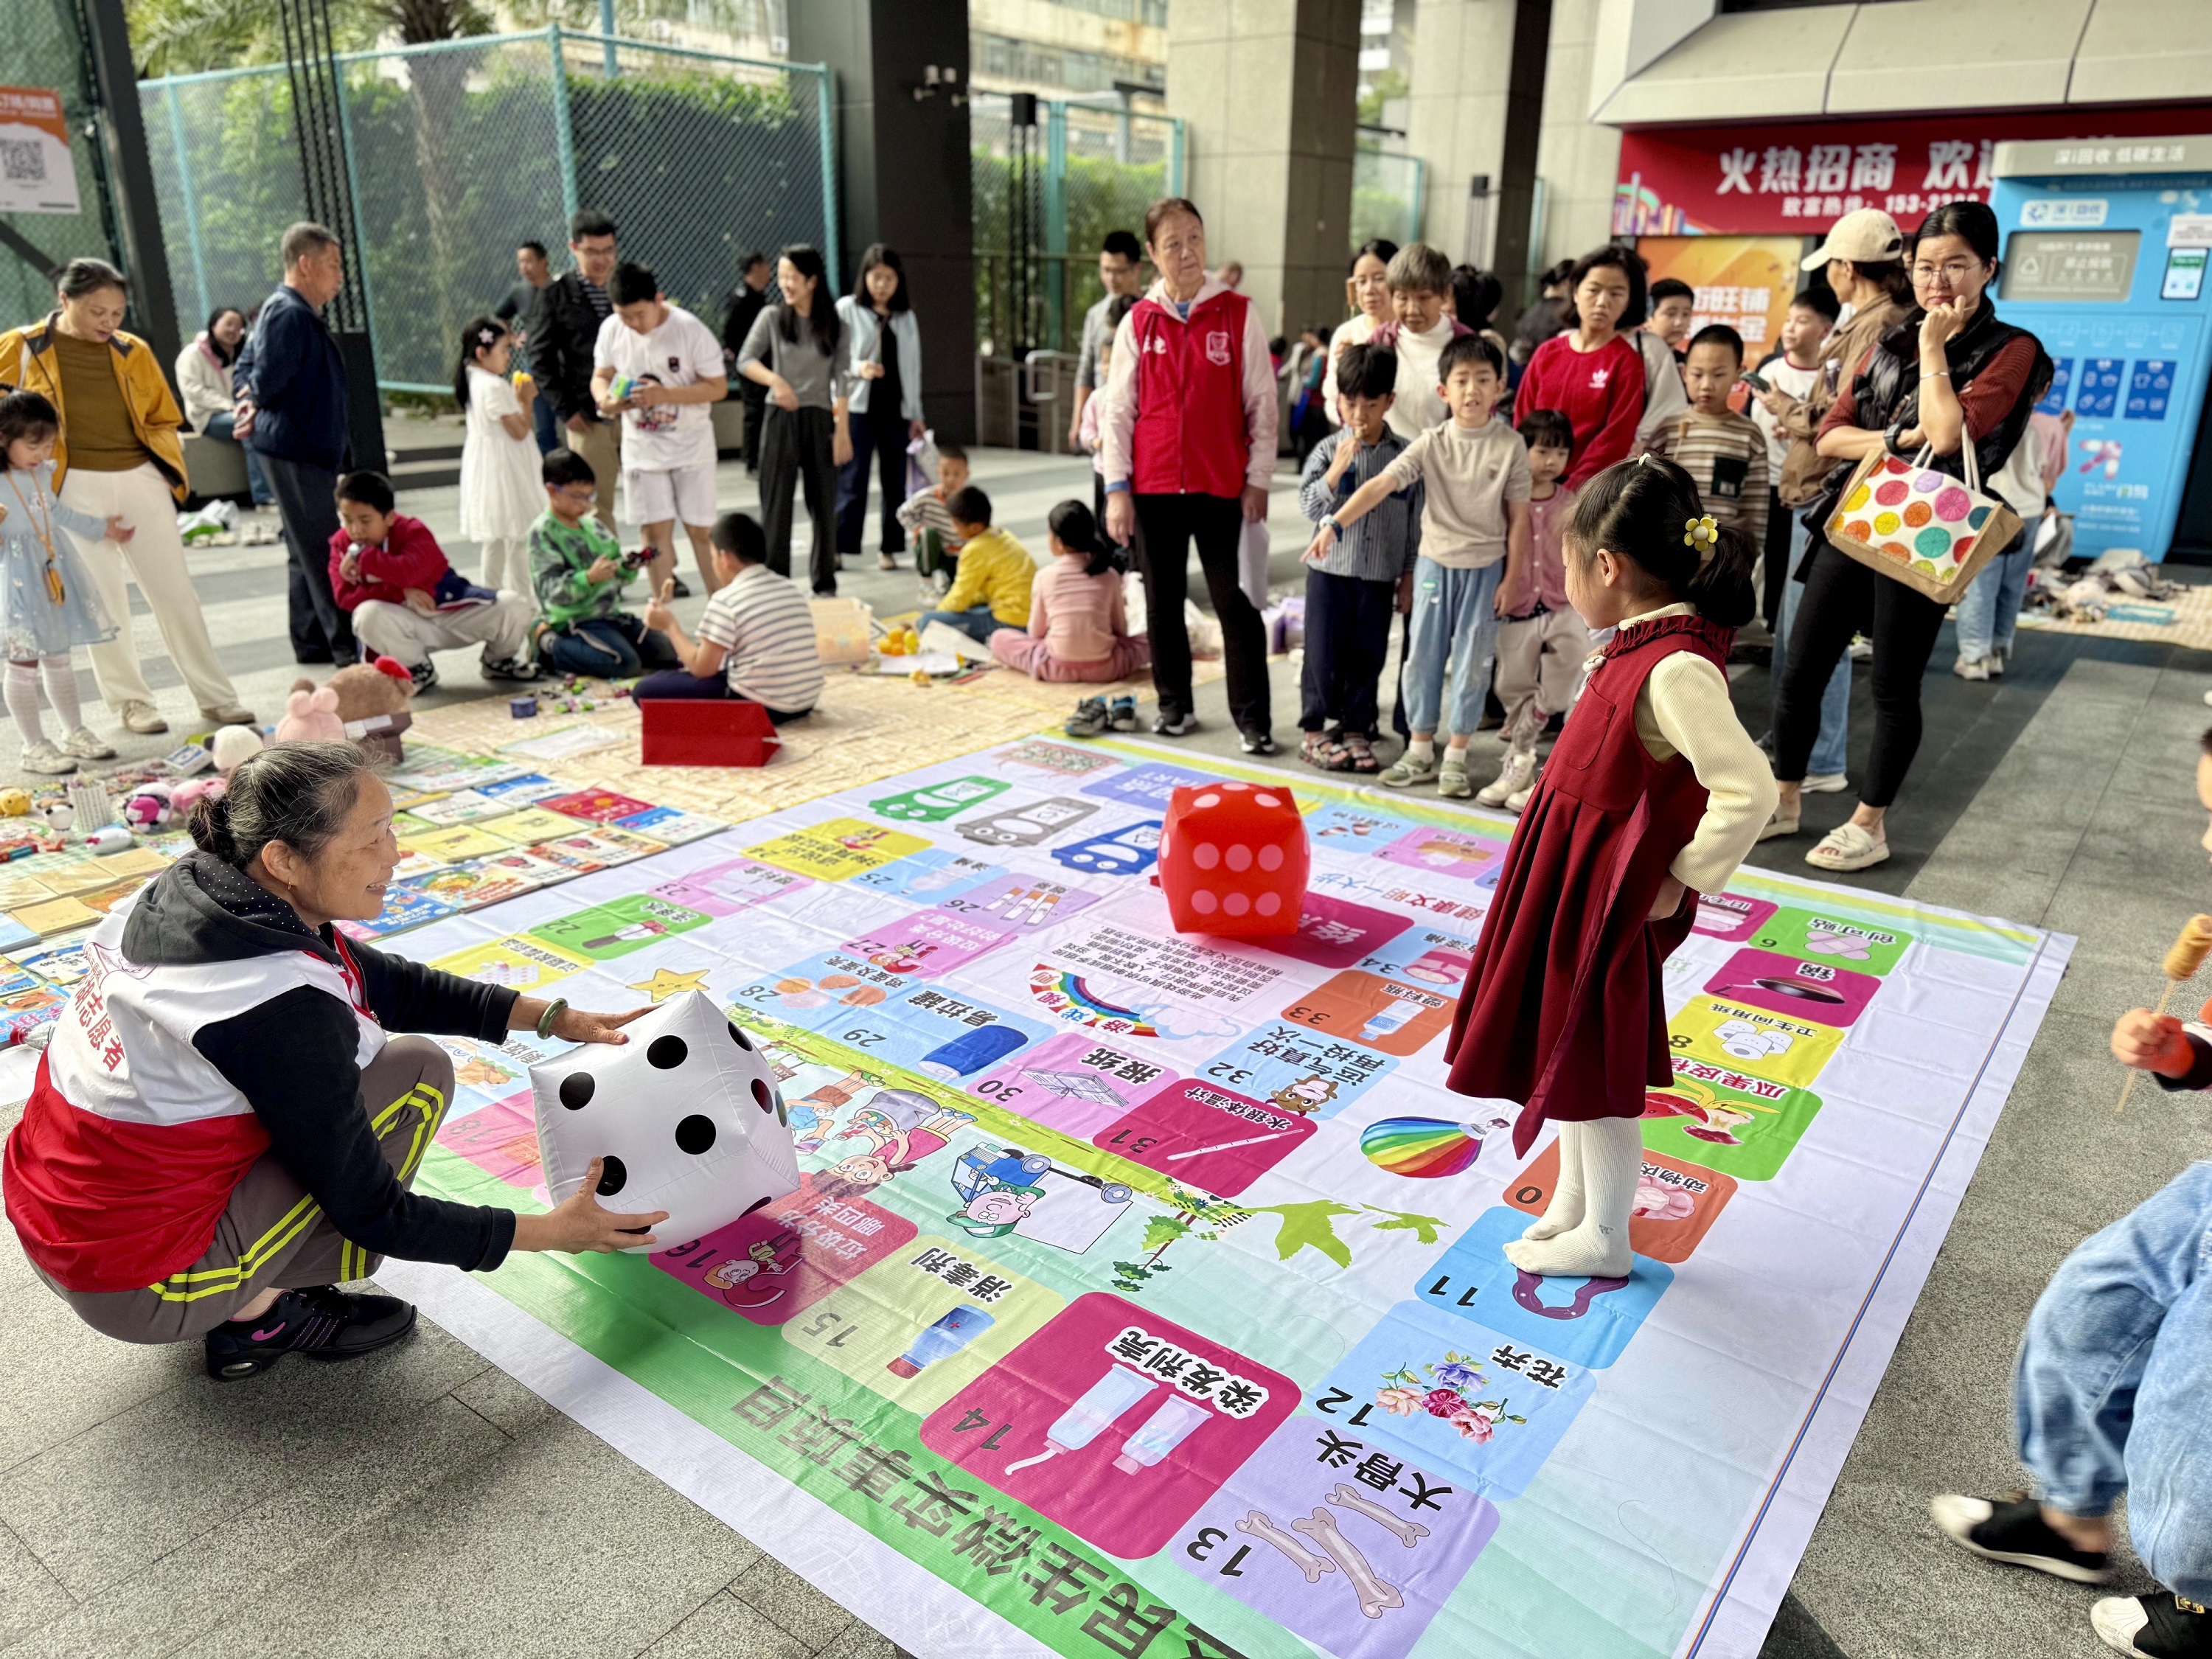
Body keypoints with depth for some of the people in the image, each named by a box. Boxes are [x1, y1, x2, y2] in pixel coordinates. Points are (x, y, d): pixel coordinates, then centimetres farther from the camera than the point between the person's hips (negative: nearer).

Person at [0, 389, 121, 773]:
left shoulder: (43, 473, 6)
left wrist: (101, 529, 34)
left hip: (56, 572, 7)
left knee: (59, 659, 17)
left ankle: (74, 733, 29)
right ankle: (33, 747, 7)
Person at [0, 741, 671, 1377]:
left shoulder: (195, 888, -5)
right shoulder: (285, 1005, -29)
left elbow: (394, 987, 6)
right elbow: (376, 1216, -18)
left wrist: (559, 1019, 3)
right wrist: (551, 1231, -10)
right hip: (134, 1288, -8)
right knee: (416, 1070, -7)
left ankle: (251, 1293, 16)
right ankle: (262, 1314, 4)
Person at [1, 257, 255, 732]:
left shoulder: (133, 351, 5)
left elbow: (163, 418, 15)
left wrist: (168, 471, 4)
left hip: (142, 480, 2)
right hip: (77, 488, -2)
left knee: (176, 592, 4)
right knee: (103, 599, 4)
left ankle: (216, 697, 10)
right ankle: (129, 702, 15)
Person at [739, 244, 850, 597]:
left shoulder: (835, 325, 5)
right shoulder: (772, 317, 3)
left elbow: (840, 381, 3)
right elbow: (745, 360, -2)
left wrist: (842, 429, -3)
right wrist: (775, 380, -21)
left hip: (820, 419, 1)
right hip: (781, 417, -1)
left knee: (824, 502, 6)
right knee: (776, 502, -2)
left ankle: (825, 582, 17)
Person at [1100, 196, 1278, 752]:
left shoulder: (1238, 314, 0)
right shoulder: (1138, 322, 4)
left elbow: (1262, 402, 1)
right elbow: (1118, 408, 4)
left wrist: (1258, 478, -4)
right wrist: (1116, 487, -2)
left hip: (1221, 484, -2)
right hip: (1154, 486, 2)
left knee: (1234, 600, -1)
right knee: (1163, 599, 11)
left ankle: (1251, 716, 4)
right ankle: (1174, 704, 24)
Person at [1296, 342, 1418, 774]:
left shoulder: (1404, 455, 1)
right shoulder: (1328, 449, -4)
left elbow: (1414, 520, 6)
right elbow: (1309, 506, -9)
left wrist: (1408, 576, 6)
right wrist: (1337, 469, -23)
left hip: (1380, 574, 2)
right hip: (1330, 569, -1)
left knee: (1368, 655, 8)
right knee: (1323, 652, 3)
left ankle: (1356, 730, 19)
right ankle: (1315, 730, 13)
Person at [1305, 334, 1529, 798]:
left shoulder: (1510, 446, -6)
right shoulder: (1431, 443, -5)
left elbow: (1518, 517, -3)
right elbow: (1381, 484, -16)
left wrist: (1512, 580, -5)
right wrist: (1335, 523, -28)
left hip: (1485, 568, -1)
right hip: (1435, 563, 1)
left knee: (1471, 662, 5)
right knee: (1424, 657, 8)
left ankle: (1455, 758, 17)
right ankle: (1420, 752, 22)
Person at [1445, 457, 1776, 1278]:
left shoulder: (1675, 668, -26)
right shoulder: (1642, 643, 4)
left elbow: (1748, 791, -32)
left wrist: (1681, 882, -21)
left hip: (1604, 894, -9)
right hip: (1571, 876, 9)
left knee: (1592, 1064, 6)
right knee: (1566, 1045, 21)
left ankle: (1601, 1240, 26)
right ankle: (1571, 1200, 40)